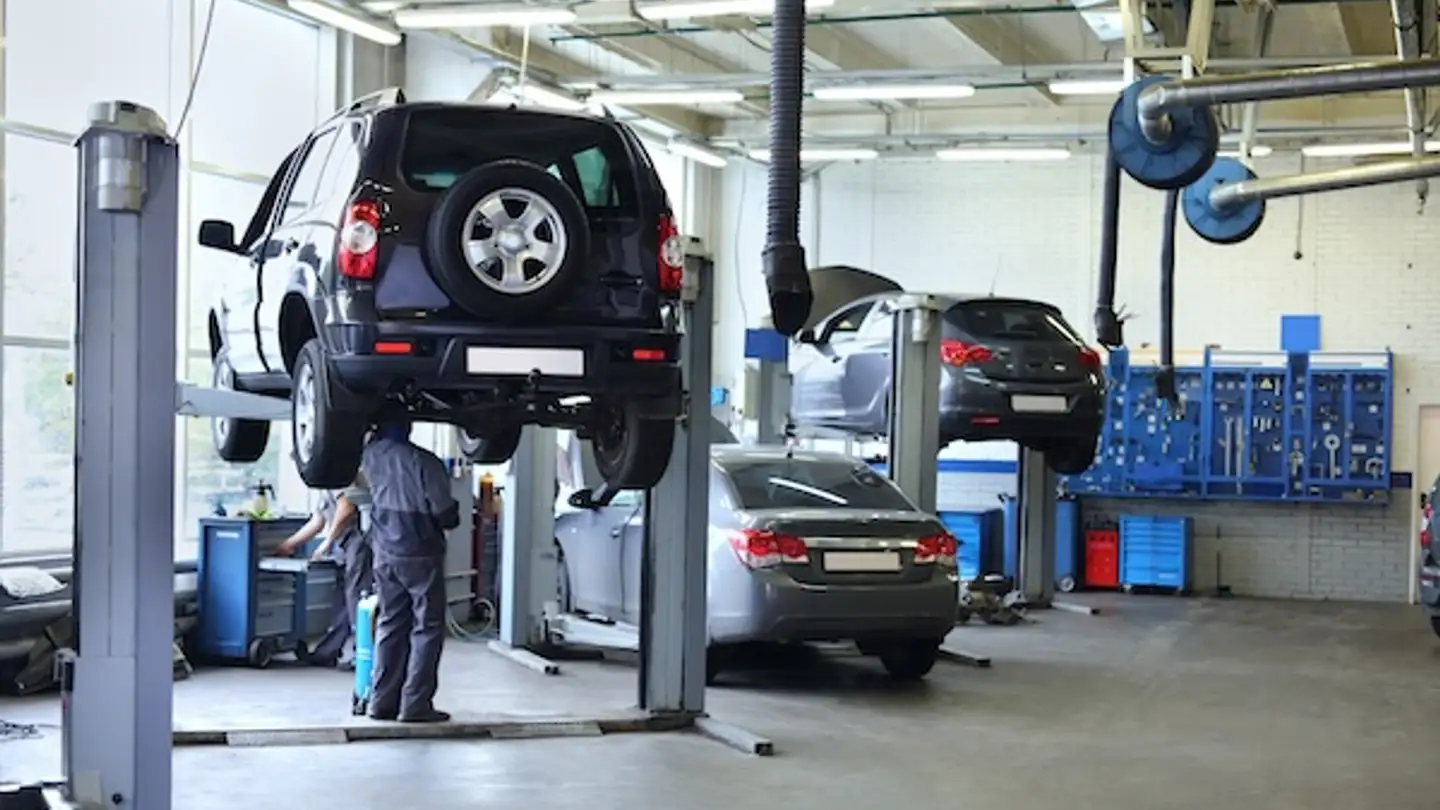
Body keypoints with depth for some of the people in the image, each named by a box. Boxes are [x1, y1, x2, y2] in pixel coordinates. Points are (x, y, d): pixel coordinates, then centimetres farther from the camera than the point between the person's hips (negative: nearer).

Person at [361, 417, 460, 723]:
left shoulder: (372, 456, -2)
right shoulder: (424, 463, -19)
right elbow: (445, 514, -13)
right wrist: (452, 514, 7)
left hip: (385, 553, 6)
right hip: (420, 555, -6)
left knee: (390, 626, 13)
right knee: (427, 628, 2)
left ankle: (383, 701, 14)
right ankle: (415, 704, -2)